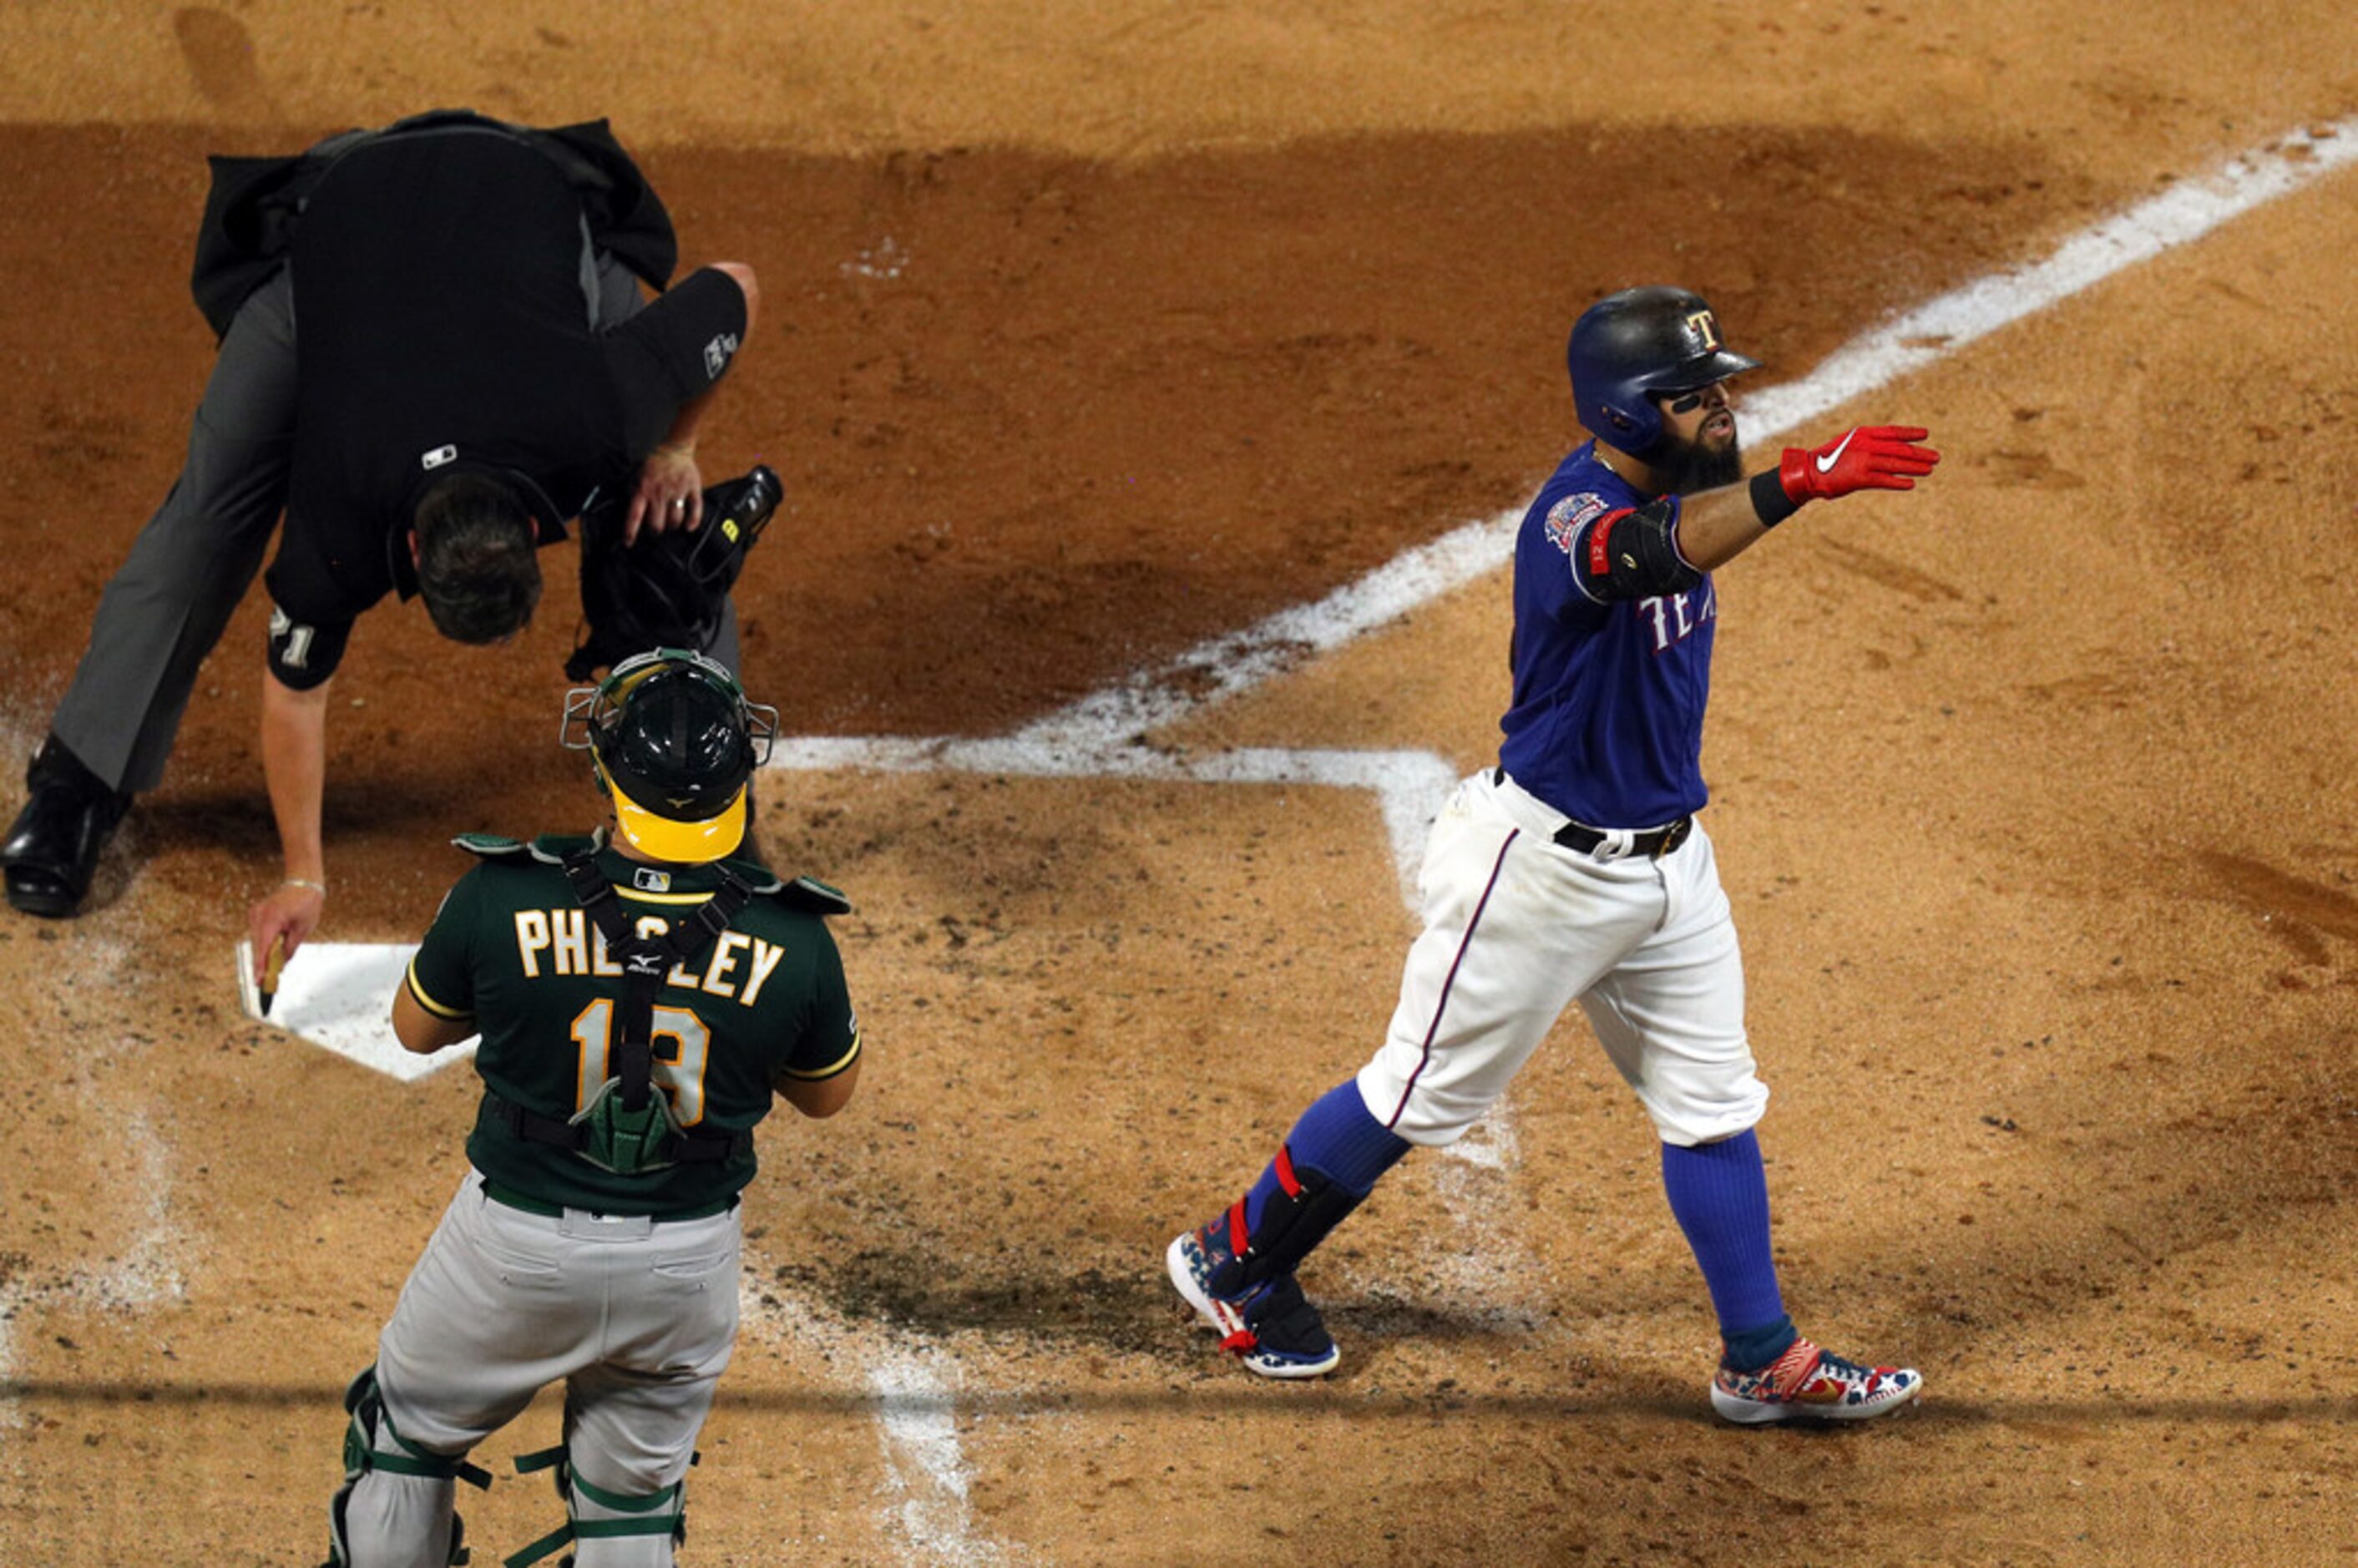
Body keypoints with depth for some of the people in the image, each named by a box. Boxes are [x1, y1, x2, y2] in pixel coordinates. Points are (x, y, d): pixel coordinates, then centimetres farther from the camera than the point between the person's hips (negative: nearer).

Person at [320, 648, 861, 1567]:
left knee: (412, 1436, 25)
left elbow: (418, 1029, 0)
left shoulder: (503, 902, -20)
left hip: (517, 1242, -1)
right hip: (686, 1259, 1)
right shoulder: (790, 940, -18)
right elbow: (828, 1093, 1)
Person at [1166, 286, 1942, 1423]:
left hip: (1667, 861, 8)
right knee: (1428, 1092, 7)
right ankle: (1235, 1259, 27)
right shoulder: (1573, 515, -29)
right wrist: (1798, 484, -63)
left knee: (1714, 1106, 12)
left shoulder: (1669, 488, 0)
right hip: (1547, 862, -8)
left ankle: (1764, 1362, 22)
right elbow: (1656, 558, -51)